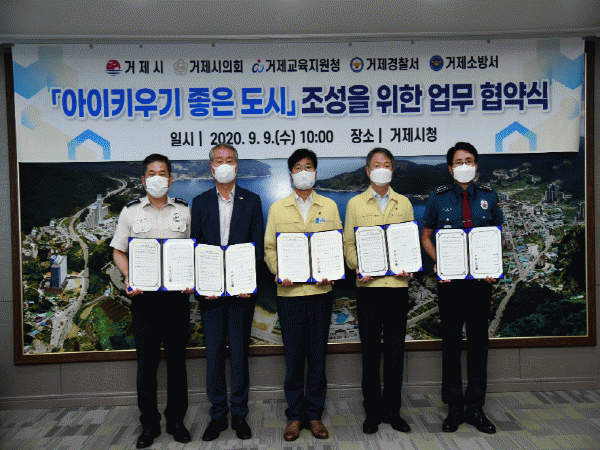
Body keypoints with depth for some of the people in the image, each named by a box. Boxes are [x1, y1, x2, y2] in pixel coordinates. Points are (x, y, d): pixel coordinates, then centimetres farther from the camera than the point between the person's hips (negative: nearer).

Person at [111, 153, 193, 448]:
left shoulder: (184, 210, 8)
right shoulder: (131, 211, 7)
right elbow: (119, 251, 9)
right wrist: (128, 279, -8)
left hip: (177, 294, 0)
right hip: (143, 295, 0)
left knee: (177, 359, 8)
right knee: (146, 360, 5)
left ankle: (176, 420, 22)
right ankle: (149, 424, 19)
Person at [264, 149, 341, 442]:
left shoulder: (329, 206, 9)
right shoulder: (277, 208, 8)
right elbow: (269, 248, 6)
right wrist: (279, 273, -11)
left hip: (320, 290, 1)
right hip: (289, 291, 0)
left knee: (318, 354, 7)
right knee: (293, 355, 6)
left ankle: (314, 414, 21)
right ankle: (294, 415, 21)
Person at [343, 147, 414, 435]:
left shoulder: (404, 204, 12)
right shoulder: (355, 204, 8)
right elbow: (348, 244, 5)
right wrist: (357, 267, -12)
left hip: (398, 284, 2)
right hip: (368, 285, -1)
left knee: (395, 351, 7)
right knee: (370, 352, 6)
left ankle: (392, 410, 21)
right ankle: (372, 412, 19)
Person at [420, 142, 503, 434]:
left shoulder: (489, 196, 7)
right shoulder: (438, 198, 3)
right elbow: (425, 237, 8)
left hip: (481, 279, 2)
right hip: (449, 280, -1)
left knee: (479, 342, 8)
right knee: (451, 344, 5)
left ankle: (475, 408, 21)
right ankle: (454, 408, 18)